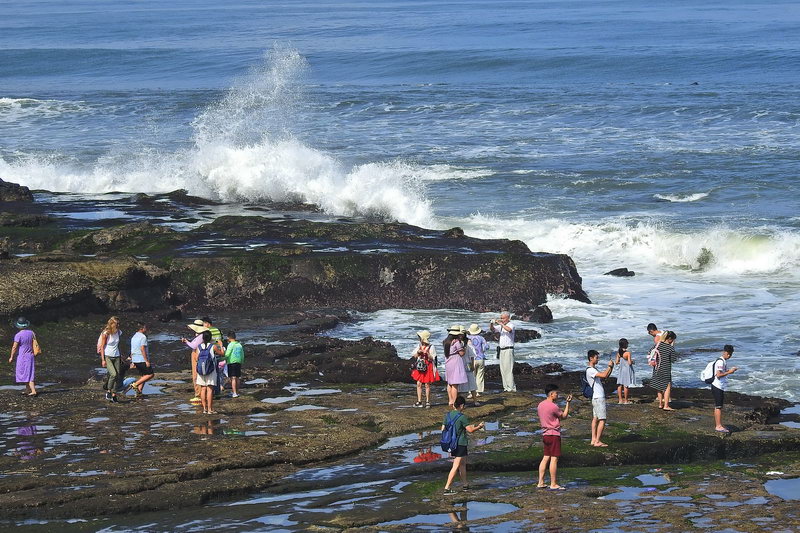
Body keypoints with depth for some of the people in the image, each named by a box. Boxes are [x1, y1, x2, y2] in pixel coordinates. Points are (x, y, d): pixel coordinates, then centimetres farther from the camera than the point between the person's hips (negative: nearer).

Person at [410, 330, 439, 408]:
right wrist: (418, 353, -7)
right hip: (419, 367, 5)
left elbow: (432, 359, -6)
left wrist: (427, 354, -23)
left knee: (427, 385, 0)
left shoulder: (431, 347, -7)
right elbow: (414, 356, 13)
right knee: (419, 384, 2)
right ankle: (419, 401, 9)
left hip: (428, 367, -5)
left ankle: (427, 402, 8)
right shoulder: (419, 346, 7)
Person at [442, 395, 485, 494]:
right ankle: (447, 488, -10)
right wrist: (478, 427, 5)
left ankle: (465, 484, 28)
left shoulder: (448, 415, 5)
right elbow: (470, 430, -13)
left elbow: (443, 429, 9)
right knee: (456, 466, -6)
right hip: (460, 444, -8)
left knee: (463, 464, 21)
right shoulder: (462, 417, -15)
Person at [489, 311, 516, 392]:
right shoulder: (501, 326, 16)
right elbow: (492, 329, 14)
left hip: (508, 350, -8)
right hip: (501, 350, 8)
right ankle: (506, 387, 9)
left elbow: (509, 329, -28)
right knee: (503, 369, 6)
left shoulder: (511, 325, -7)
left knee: (508, 369, -12)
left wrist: (501, 323, -26)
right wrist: (491, 324, -6)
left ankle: (511, 388, -12)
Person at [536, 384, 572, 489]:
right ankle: (553, 484, -3)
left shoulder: (540, 405, 9)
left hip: (545, 434, 8)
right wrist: (568, 403, 2)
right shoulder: (553, 406, -16)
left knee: (546, 458, 13)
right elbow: (564, 416, -4)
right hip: (554, 434, -8)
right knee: (554, 459, -4)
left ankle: (540, 482, 12)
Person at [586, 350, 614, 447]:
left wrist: (611, 368, 7)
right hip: (598, 398, -11)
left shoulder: (594, 369, 16)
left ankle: (594, 439, 14)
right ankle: (597, 441, -8)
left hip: (596, 397, 11)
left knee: (595, 419, 11)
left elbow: (605, 376, 20)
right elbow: (604, 375, -26)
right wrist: (609, 366, -11)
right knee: (602, 420, -9)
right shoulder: (590, 370, -17)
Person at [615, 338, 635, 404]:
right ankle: (625, 400, 6)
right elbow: (629, 362, -20)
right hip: (627, 369, -5)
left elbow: (616, 362, 4)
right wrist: (632, 361, 1)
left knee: (620, 385, 10)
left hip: (621, 369, 5)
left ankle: (620, 399, 14)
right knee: (625, 385, 0)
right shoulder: (628, 353, -17)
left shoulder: (618, 353, 0)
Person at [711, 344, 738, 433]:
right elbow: (718, 375, -24)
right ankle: (719, 426, -9)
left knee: (719, 406, 13)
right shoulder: (720, 362, -17)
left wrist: (731, 370, 10)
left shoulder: (724, 361, 14)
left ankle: (719, 425, 18)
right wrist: (729, 372, -23)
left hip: (721, 387, 10)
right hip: (717, 387, -10)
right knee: (718, 406, -9)